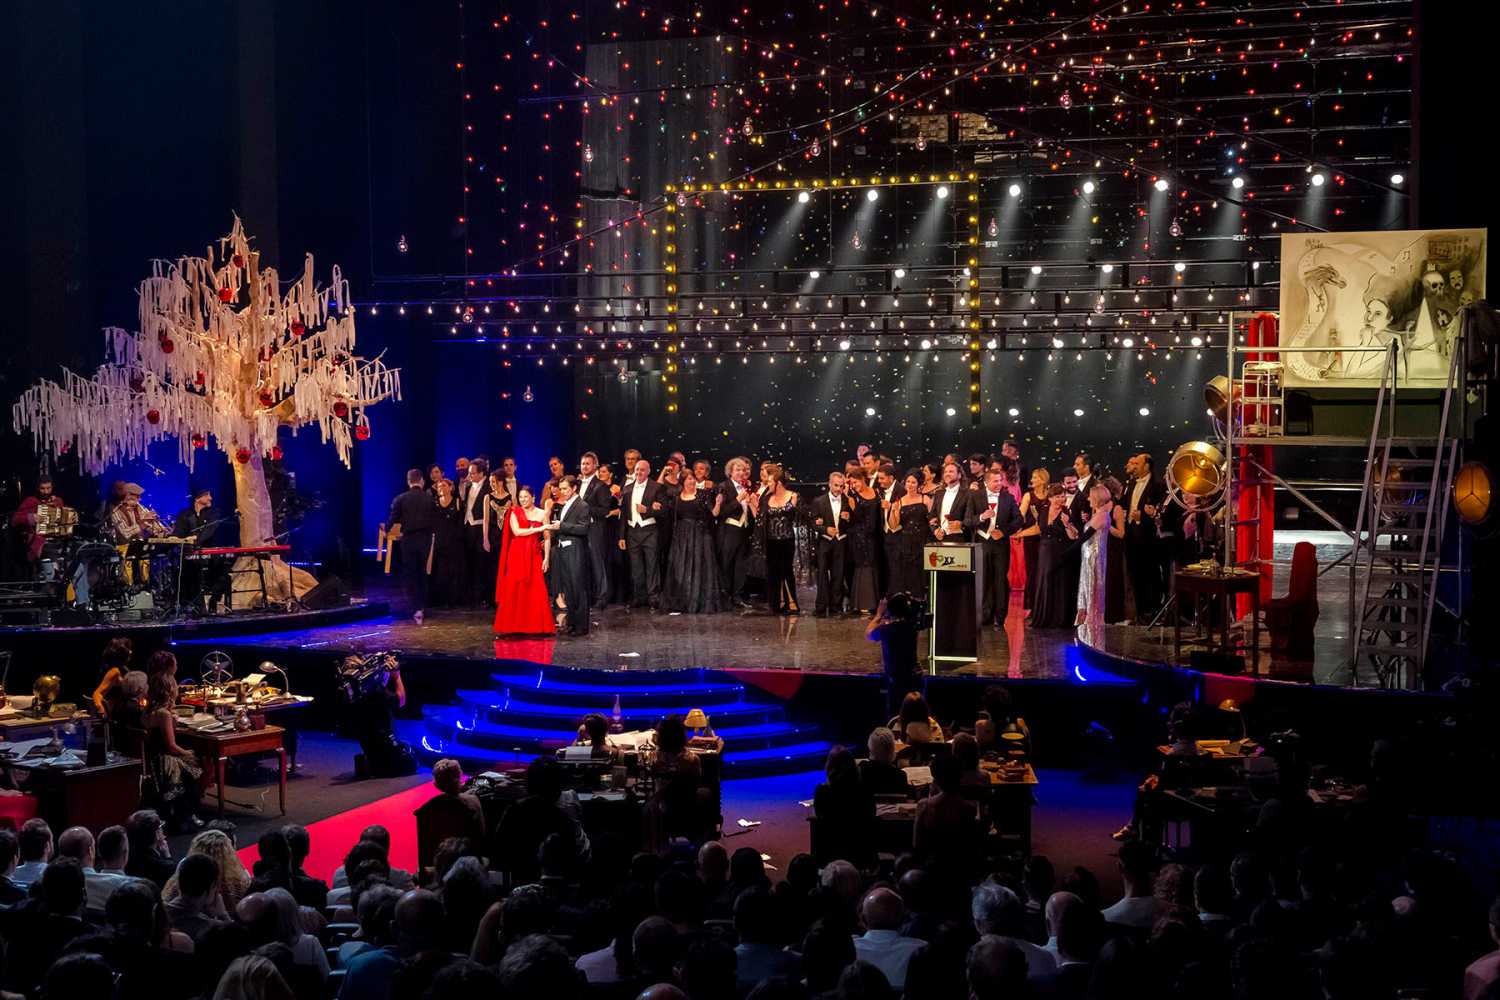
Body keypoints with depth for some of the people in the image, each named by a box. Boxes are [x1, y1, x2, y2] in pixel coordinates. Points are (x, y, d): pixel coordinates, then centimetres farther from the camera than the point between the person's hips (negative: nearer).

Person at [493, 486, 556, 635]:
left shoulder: (541, 514, 8)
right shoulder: (515, 513, 5)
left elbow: (547, 538, 6)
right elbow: (517, 531, -10)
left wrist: (546, 558, -2)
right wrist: (537, 529, -11)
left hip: (534, 556, 1)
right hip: (517, 555, -1)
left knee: (536, 590, -5)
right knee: (514, 590, -5)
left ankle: (536, 626, 2)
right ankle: (513, 626, -1)